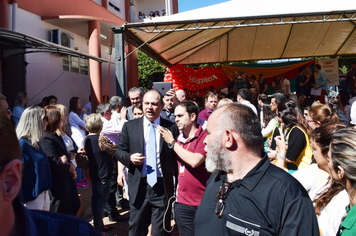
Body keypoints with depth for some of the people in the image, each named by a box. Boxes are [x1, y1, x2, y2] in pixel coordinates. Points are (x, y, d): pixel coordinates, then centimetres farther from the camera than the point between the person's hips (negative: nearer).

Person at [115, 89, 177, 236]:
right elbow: (119, 151, 8)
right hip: (138, 187, 1)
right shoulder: (129, 126, 3)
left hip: (163, 187, -1)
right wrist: (130, 157, -14)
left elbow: (176, 156, 2)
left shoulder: (171, 127, -1)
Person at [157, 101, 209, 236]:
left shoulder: (205, 136, -10)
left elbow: (194, 161, -23)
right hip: (182, 203, 5)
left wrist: (172, 143, -13)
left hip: (203, 203, -5)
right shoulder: (178, 138, 9)